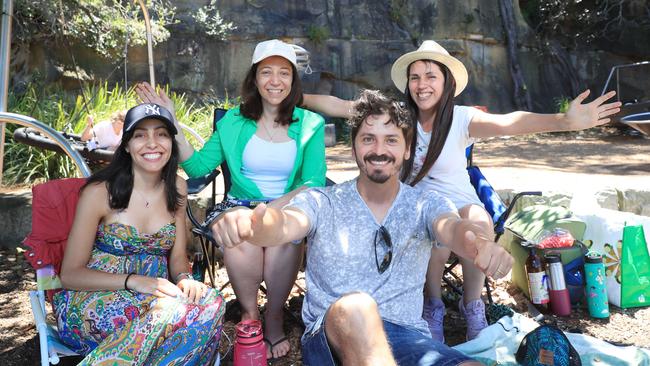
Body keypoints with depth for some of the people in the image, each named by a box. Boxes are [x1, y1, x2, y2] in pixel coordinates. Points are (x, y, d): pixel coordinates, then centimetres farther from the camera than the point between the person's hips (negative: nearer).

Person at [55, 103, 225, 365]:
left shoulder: (176, 188, 3)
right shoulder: (100, 192, -10)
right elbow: (70, 274, -8)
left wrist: (185, 278, -15)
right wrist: (133, 281, -23)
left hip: (152, 292, 5)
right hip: (90, 297, -4)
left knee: (210, 303, -27)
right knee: (172, 311, -34)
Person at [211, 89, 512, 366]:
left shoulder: (426, 204, 7)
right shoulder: (322, 202, 3)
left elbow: (452, 229, -14)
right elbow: (285, 225, -17)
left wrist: (479, 245, -40)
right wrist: (247, 221, -42)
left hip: (407, 335, 2)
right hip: (331, 334, -1)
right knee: (355, 306, -36)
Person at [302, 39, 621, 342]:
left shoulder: (462, 118, -13)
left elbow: (507, 122, -33)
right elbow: (336, 106, -9)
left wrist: (564, 121, -50)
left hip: (459, 200, 0)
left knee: (480, 223, -33)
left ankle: (471, 305, -8)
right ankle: (433, 306, -6)